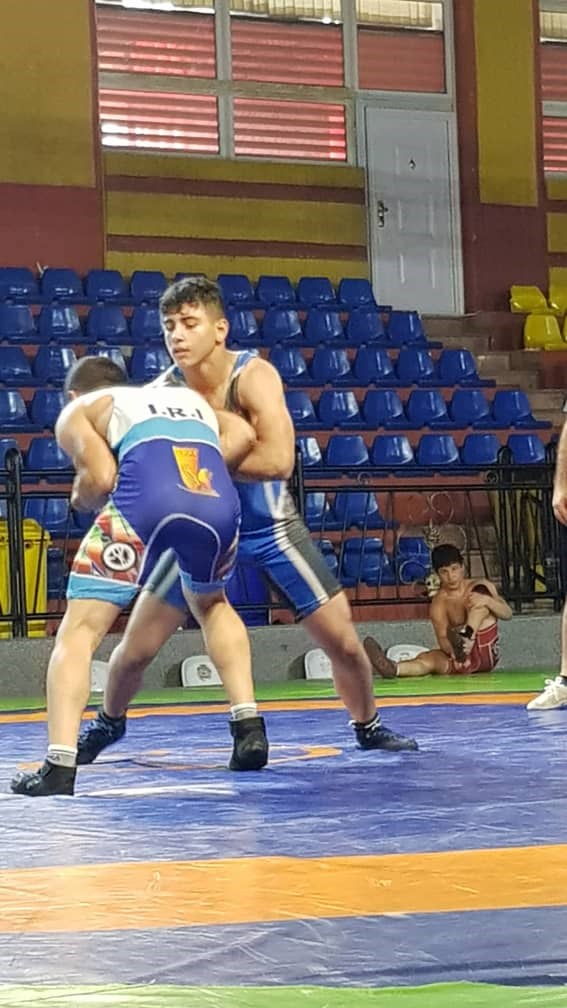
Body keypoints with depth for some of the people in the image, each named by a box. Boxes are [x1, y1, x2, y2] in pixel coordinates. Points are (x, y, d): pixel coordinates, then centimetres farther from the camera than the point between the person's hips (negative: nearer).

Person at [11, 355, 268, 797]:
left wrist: (82, 498, 29)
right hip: (218, 501, 4)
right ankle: (250, 727, 21)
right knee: (211, 605, 33)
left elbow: (101, 478, 9)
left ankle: (60, 765, -10)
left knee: (80, 628, 5)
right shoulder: (188, 397, 41)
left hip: (145, 496, -4)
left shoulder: (78, 410, 28)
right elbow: (243, 435, 22)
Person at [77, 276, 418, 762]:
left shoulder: (254, 376, -25)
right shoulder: (163, 391, -15)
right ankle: (108, 723, 30)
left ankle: (369, 726, 27)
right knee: (134, 649, 0)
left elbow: (278, 461, -37)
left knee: (344, 642, -1)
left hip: (271, 525, -2)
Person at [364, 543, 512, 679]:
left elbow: (507, 614, -3)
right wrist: (452, 652, -36)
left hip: (486, 654, -1)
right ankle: (393, 668, -59)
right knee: (431, 657, -30)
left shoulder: (481, 586, 2)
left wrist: (488, 601, -25)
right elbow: (442, 638, -12)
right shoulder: (439, 603, 0)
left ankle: (466, 638, -44)